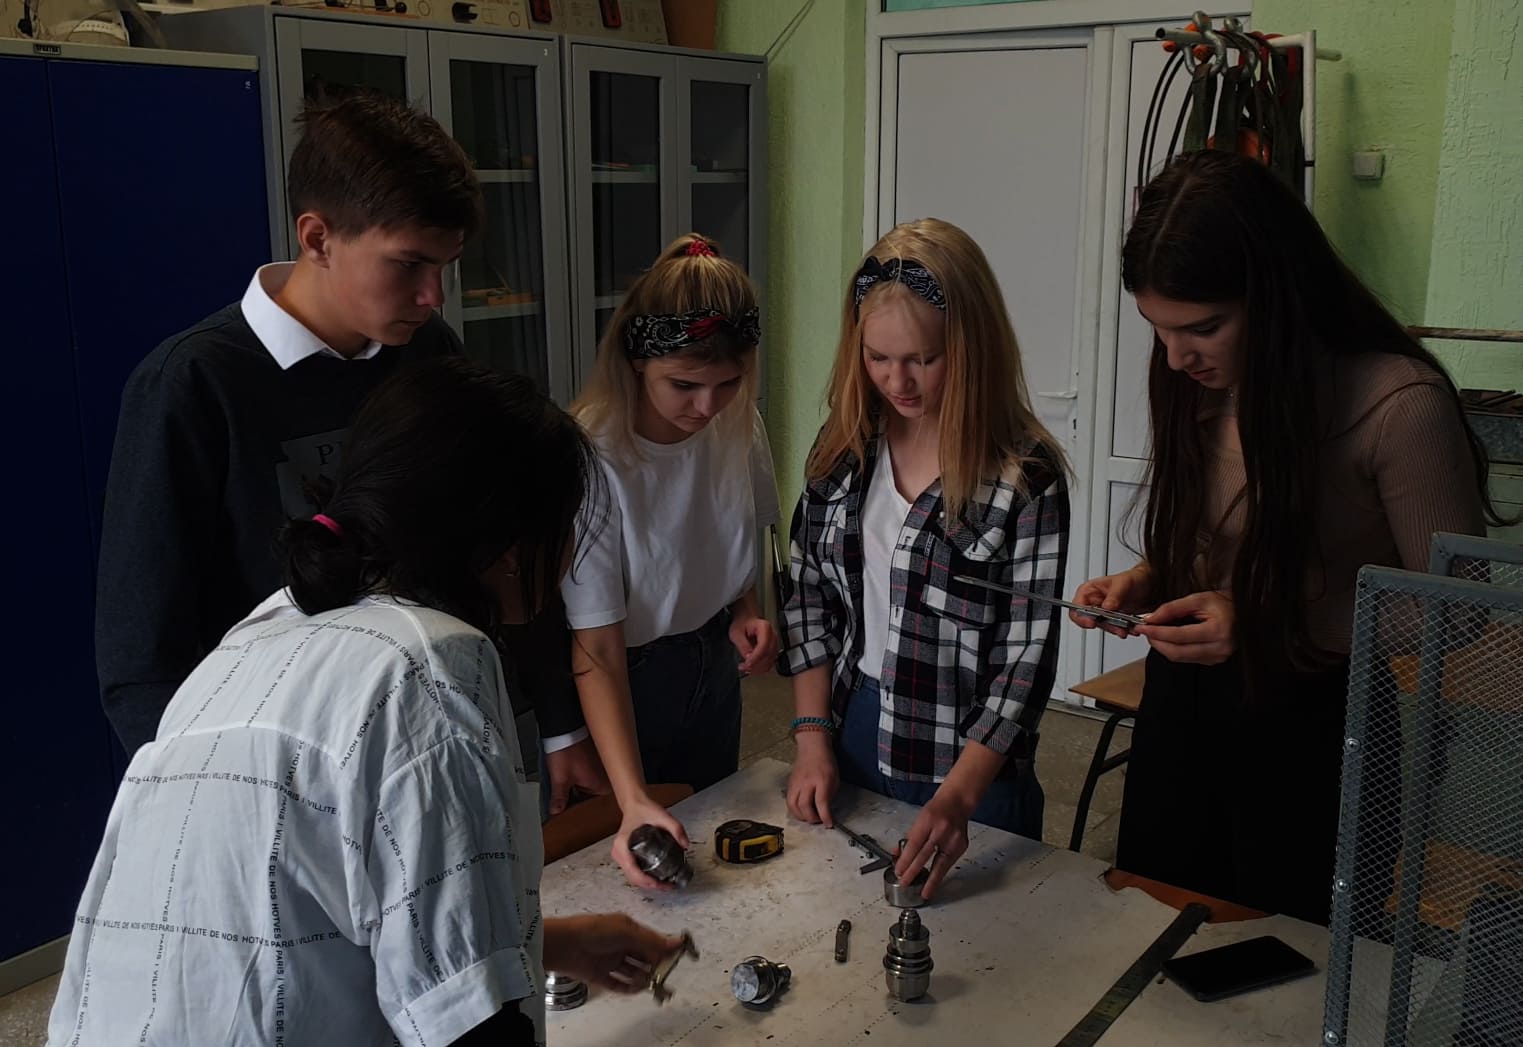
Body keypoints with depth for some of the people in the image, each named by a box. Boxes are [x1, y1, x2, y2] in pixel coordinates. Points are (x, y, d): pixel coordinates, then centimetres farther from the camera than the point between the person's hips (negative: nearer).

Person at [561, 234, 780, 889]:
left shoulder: (738, 424, -11)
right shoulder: (593, 460, -30)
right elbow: (596, 651, -30)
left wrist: (746, 610, -9)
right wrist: (632, 800, -39)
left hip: (714, 672, 6)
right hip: (625, 690, -6)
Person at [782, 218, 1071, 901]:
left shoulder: (1025, 478, -17)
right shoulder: (845, 447, -2)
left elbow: (1026, 656, -18)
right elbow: (809, 593, 3)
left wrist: (959, 795, -26)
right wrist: (812, 739, -3)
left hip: (968, 770, -4)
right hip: (850, 742, 4)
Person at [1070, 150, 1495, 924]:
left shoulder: (1400, 405, -22)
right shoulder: (1193, 382, -3)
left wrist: (1266, 623, -24)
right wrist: (1142, 582, -7)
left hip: (1324, 717, -5)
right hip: (1187, 699, 5)